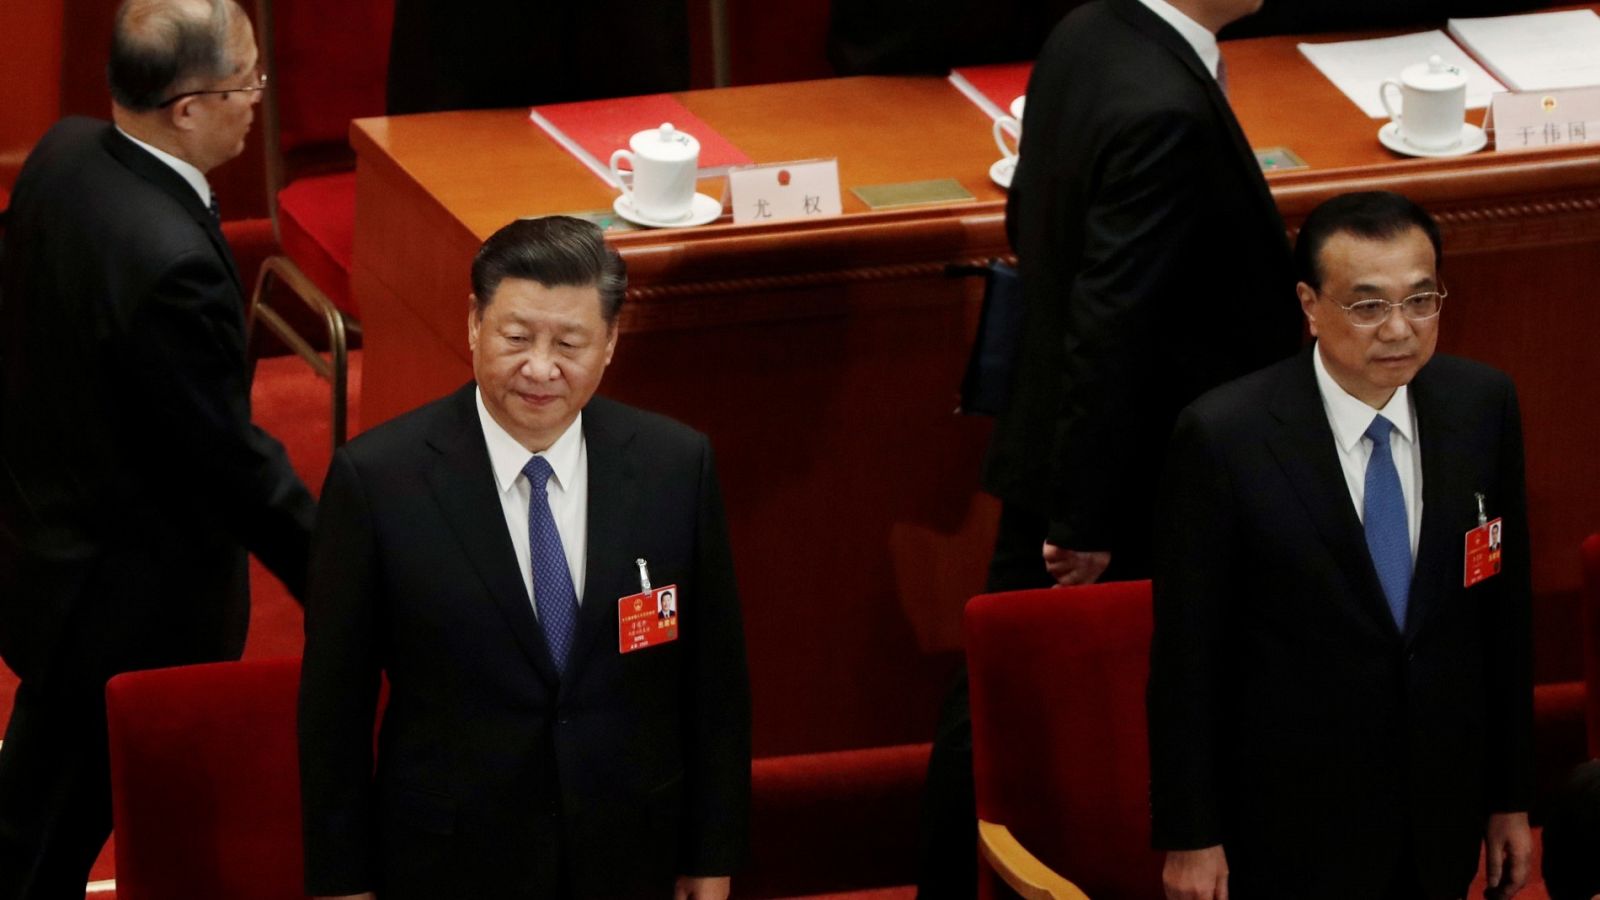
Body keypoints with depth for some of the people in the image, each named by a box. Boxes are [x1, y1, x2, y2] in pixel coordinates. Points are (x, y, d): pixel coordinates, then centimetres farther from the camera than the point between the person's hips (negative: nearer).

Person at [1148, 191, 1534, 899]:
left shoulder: (1482, 407, -4)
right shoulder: (1225, 437, -17)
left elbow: (1504, 613, 5)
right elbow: (1185, 652, -11)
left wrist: (1510, 795, 9)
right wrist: (1190, 837, -9)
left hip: (1442, 818, 4)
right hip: (1290, 830, -4)